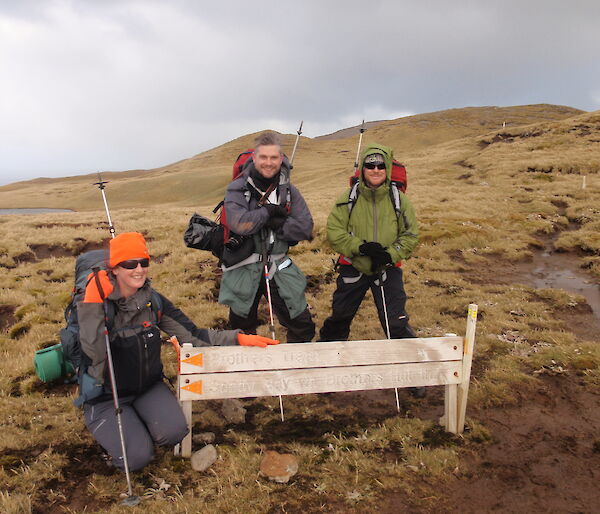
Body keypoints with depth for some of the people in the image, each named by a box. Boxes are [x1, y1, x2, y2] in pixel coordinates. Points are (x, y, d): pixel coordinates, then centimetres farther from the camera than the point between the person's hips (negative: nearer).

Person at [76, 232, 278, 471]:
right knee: (137, 457, -20)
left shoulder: (153, 301, -4)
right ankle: (111, 429, 13)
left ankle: (139, 424, 11)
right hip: (105, 397, -3)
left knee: (174, 432, -23)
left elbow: (191, 335, -4)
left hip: (149, 387, 4)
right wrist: (93, 304, -38)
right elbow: (95, 353, -33)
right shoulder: (96, 303, -19)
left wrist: (238, 338, -13)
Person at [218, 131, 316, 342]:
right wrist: (269, 211, -16)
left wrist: (275, 224, -18)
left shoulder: (288, 191, 2)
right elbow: (238, 223, -25)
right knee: (242, 332, 15)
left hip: (279, 268, 2)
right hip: (244, 270, -2)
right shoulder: (238, 188, -8)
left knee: (303, 327, 5)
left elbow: (305, 228, -7)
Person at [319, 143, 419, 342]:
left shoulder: (399, 199, -4)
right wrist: (360, 247, -23)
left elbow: (410, 234, 0)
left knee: (396, 322, -2)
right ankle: (329, 342, 47)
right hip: (353, 268, 1)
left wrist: (390, 254, -17)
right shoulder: (348, 198, -7)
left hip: (387, 270, -1)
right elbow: (334, 231, -9)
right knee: (340, 316, 19)